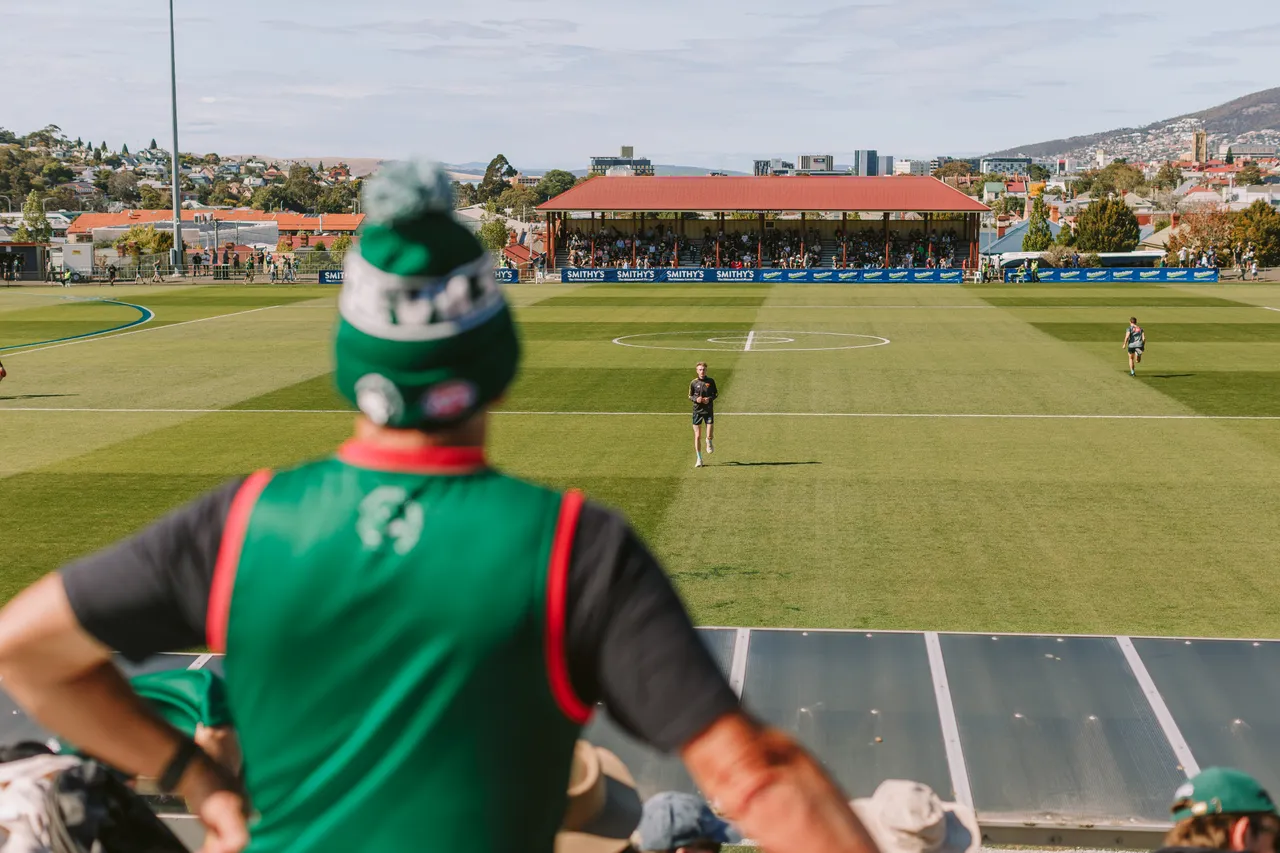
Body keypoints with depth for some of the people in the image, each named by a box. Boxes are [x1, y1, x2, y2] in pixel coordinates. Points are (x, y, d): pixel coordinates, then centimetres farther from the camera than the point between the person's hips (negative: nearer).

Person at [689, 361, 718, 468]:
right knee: (697, 436, 0)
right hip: (697, 411, 0)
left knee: (709, 436, -6)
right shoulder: (693, 383, -1)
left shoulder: (711, 381, 0)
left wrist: (709, 399, -11)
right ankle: (699, 459, 11)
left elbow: (716, 394, 9)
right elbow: (690, 396, 8)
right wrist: (696, 399, -13)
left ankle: (709, 443, 34)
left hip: (709, 410, 0)